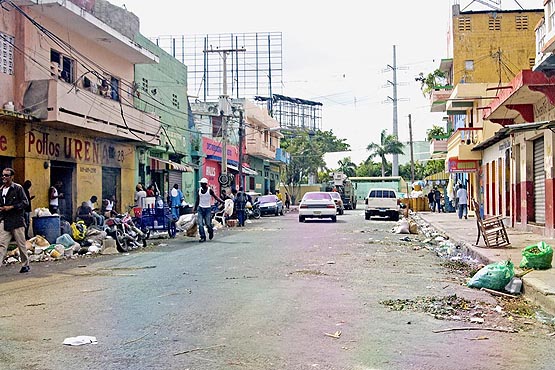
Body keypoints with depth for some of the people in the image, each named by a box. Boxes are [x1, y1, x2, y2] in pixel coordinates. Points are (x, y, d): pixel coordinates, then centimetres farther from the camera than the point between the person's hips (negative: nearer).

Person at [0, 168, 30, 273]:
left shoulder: (18, 188, -4)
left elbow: (25, 202, -9)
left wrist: (11, 207, -15)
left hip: (17, 221, -5)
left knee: (21, 244, 5)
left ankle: (25, 265, 17)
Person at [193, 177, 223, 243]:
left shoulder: (210, 190, -7)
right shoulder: (199, 190, 5)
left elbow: (216, 197, -6)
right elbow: (197, 200, 14)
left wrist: (222, 201, -18)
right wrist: (195, 208, 14)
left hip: (207, 209, -4)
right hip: (200, 208, 4)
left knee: (208, 223, -2)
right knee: (200, 224, -6)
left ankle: (211, 232, 28)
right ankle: (203, 237, 1)